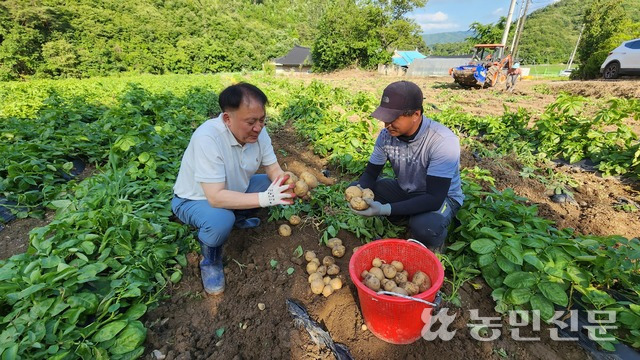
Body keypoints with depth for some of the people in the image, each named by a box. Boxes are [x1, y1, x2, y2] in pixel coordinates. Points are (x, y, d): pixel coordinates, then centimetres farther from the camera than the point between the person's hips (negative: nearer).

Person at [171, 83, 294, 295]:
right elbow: (216, 198, -39)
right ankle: (210, 261, -1)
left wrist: (291, 186, -33)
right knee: (220, 221, -36)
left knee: (277, 187, -8)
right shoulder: (207, 137, -36)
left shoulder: (257, 131, -17)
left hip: (234, 189, 6)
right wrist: (265, 198, -45)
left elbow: (274, 169, -12)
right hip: (194, 200, -6)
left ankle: (238, 218, 16)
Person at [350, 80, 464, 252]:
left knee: (424, 226, -38)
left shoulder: (443, 140, -31)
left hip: (441, 197, -5)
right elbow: (370, 173, -5)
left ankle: (434, 245, 1)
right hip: (404, 190, 5)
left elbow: (434, 198, -34)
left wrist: (386, 209, -45)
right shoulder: (386, 134, -15)